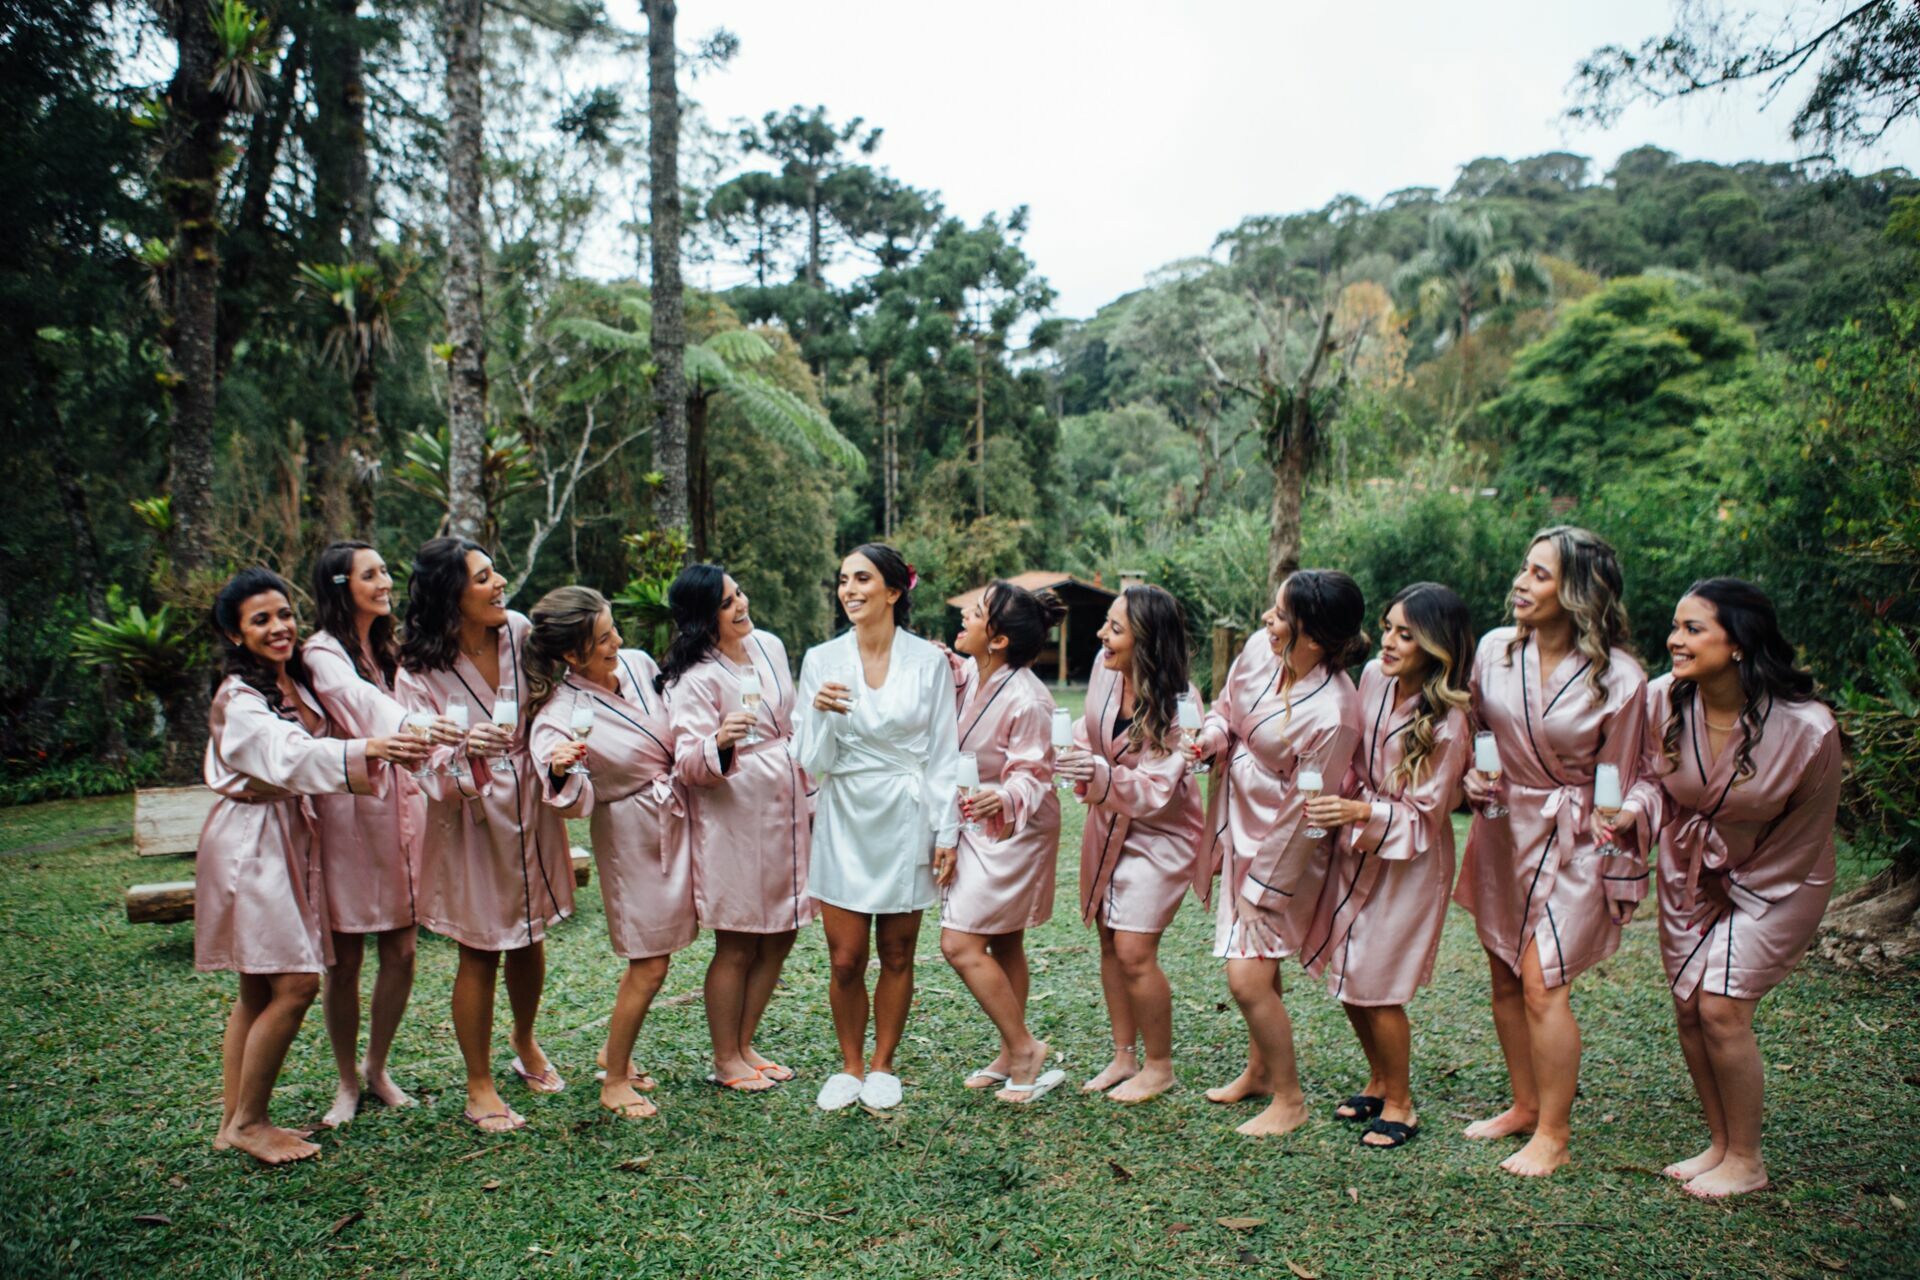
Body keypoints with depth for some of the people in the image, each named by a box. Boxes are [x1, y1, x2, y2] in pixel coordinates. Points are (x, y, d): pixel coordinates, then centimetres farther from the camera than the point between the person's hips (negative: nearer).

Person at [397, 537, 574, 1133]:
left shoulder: (520, 632, -7)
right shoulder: (420, 672, -16)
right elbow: (435, 773, -20)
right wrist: (465, 753, -40)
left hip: (531, 808, 4)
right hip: (472, 819, -4)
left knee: (529, 940, 17)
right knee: (480, 953, 5)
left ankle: (525, 1041, 44)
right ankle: (479, 1088, 23)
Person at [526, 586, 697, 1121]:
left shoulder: (638, 664, -3)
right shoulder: (559, 715, -20)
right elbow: (574, 801, -26)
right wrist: (562, 774, -44)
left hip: (677, 821, 6)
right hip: (632, 836, -6)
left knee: (651, 955, 17)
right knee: (649, 965, 0)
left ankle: (615, 1051, 38)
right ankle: (614, 1081, 20)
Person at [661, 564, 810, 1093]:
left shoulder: (769, 645, 7)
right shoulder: (695, 678, -15)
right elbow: (687, 762, -20)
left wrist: (809, 797, 20)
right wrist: (720, 744, -41)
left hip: (787, 813, 7)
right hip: (732, 820, -7)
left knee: (779, 937, 12)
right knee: (737, 945, 4)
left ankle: (744, 1046, 28)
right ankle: (725, 1060, 21)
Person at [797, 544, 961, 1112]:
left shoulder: (929, 661, -3)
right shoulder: (822, 660, -1)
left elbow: (943, 754, 0)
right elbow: (813, 762, -2)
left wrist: (946, 834, -2)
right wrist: (821, 713, -21)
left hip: (906, 822, 0)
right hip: (845, 821, 1)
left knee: (897, 956, 10)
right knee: (845, 961, 4)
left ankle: (882, 1066, 29)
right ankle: (849, 1066, 26)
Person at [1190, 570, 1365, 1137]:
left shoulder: (1333, 714, -29)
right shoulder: (1258, 649, -10)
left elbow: (1306, 814, -21)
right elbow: (1227, 707, 11)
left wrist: (1262, 888, -13)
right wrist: (1209, 738, -11)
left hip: (1282, 849, -7)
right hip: (1239, 824, 7)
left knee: (1247, 978, -6)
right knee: (1258, 966, 21)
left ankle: (1289, 1099, 17)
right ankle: (1259, 1070, 42)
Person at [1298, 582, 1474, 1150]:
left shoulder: (1447, 724, -22)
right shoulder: (1374, 677, -5)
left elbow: (1424, 817, -18)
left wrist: (1362, 813, -31)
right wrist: (1339, 811, 5)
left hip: (1409, 861, -6)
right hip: (1358, 847, 7)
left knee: (1375, 987, 0)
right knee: (1347, 976, 14)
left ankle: (1400, 1104, 23)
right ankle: (1379, 1082, 36)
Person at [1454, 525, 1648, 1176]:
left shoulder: (1620, 678, -15)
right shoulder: (1494, 648, -4)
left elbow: (1619, 787, -7)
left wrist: (1619, 880, -4)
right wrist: (1471, 776, -5)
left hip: (1571, 839, -5)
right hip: (1501, 826, 5)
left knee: (1543, 986, -7)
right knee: (1505, 978, 12)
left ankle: (1553, 1136, 11)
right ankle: (1525, 1106, 31)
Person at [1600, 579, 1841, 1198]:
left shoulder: (1806, 728, -27)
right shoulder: (1663, 700, -19)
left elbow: (1804, 831, -11)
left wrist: (1741, 890, -4)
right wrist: (1629, 814, -23)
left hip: (1774, 880, -4)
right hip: (1689, 873, 5)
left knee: (1722, 1005, -10)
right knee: (1689, 1006, 8)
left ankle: (1746, 1161, 11)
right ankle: (1720, 1144, 27)